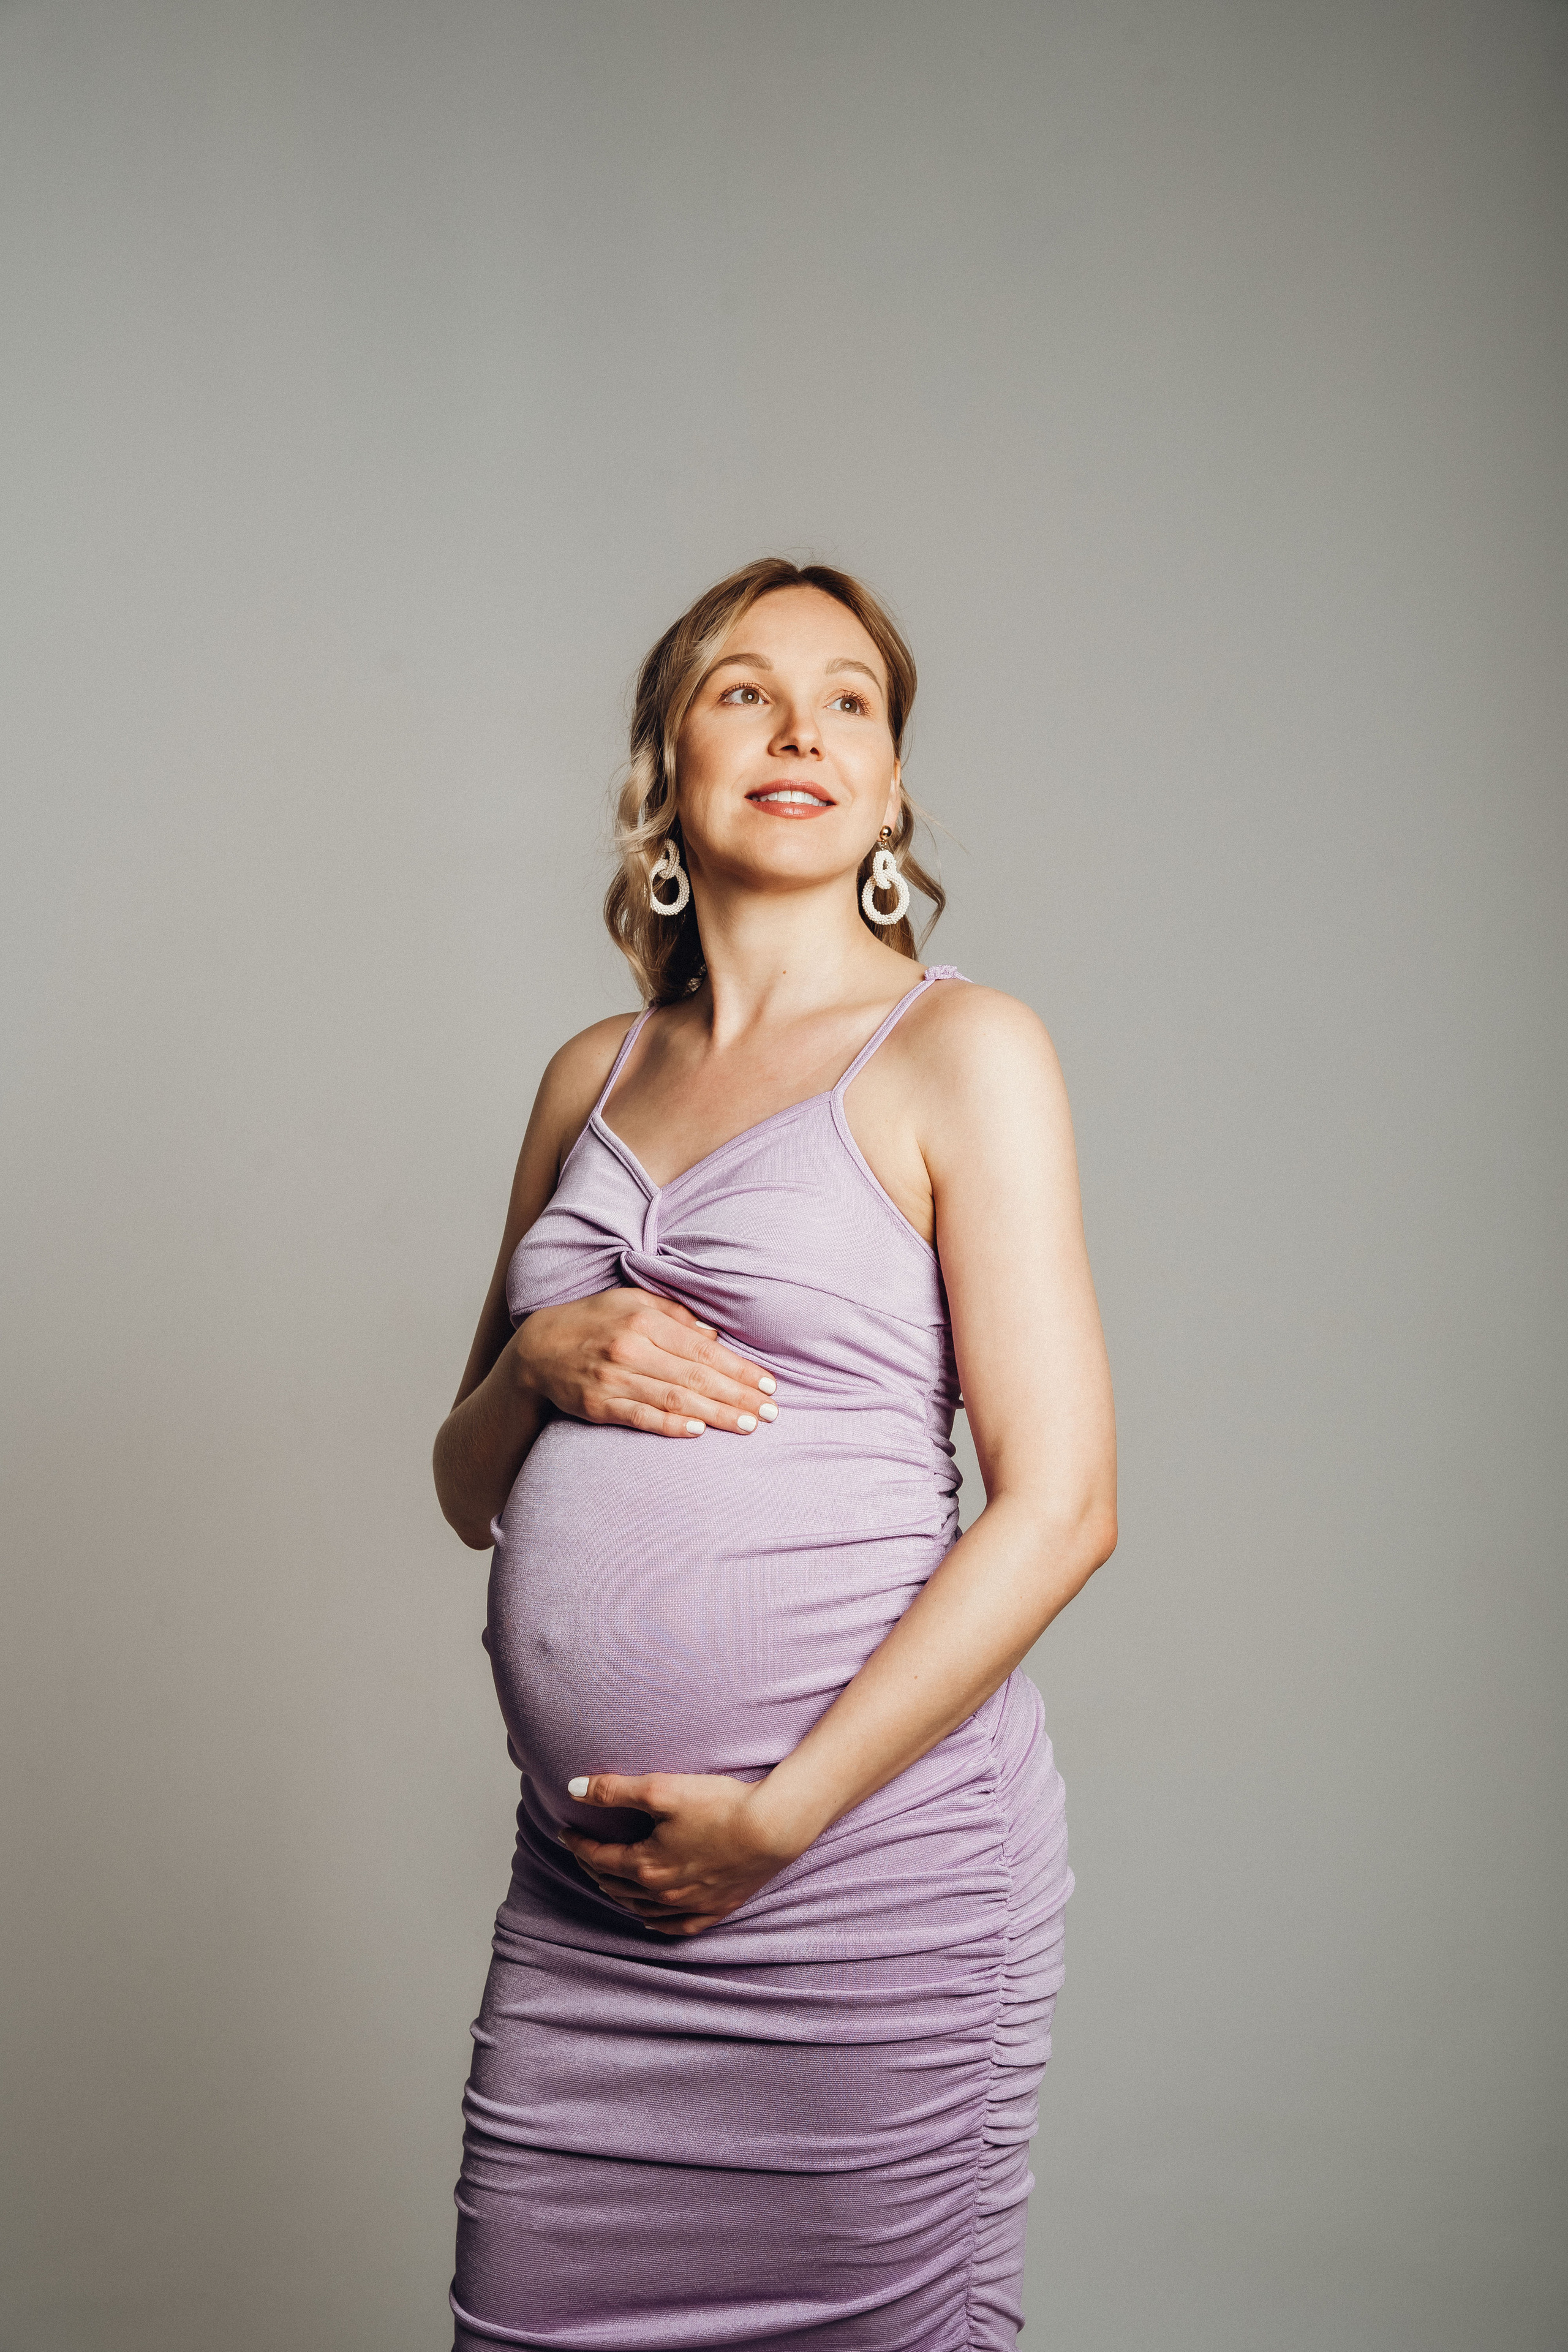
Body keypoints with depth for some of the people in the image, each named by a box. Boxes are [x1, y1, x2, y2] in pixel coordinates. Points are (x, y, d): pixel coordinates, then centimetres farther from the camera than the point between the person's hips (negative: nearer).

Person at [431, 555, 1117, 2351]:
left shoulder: (959, 1051, -2)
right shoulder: (593, 1076, 13)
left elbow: (1059, 1505, -9)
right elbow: (467, 1489, 18)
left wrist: (780, 1815, -13)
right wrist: (536, 1364, -4)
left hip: (868, 1854, -4)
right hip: (583, 1882, 5)